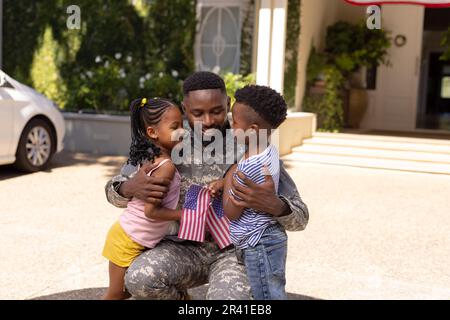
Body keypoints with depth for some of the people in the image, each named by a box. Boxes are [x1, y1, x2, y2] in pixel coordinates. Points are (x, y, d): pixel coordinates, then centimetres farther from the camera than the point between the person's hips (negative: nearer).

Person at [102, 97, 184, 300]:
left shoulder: (147, 157, 1)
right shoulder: (167, 165, -24)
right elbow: (151, 211, -26)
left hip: (127, 234, 7)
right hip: (129, 243, -7)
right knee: (117, 295, 9)